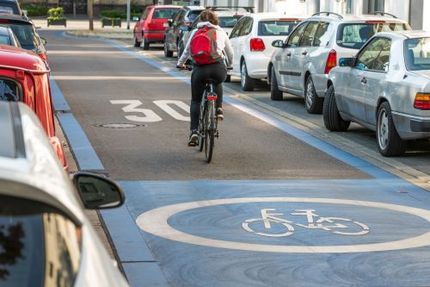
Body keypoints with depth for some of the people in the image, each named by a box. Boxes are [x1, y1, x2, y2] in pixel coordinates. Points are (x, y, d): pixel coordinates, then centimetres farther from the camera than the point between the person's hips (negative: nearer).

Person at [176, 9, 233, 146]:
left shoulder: (195, 32, 16)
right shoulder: (221, 32, 18)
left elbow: (187, 50, 22)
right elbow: (230, 54, 26)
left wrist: (180, 63, 40)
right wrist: (228, 65, 46)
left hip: (199, 69, -1)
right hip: (218, 68, 1)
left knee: (195, 100, 13)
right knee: (218, 83, 38)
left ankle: (194, 131, 0)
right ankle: (218, 108, 22)